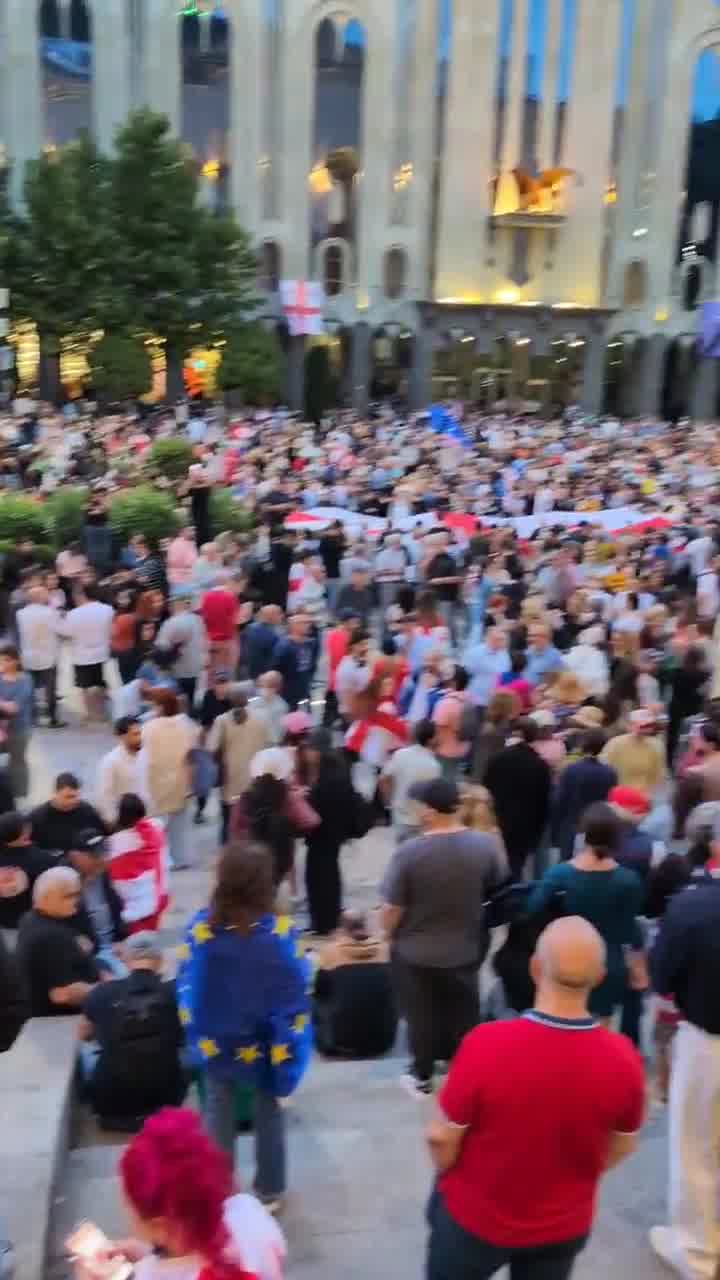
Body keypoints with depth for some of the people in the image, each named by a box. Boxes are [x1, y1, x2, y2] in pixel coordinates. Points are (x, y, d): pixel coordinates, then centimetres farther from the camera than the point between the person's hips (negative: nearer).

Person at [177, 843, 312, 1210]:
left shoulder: (202, 926, -19)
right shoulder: (280, 932, -24)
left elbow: (186, 986, -9)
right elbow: (295, 996, -18)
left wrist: (196, 1032, 7)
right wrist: (290, 1046, -5)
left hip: (215, 1042, 1)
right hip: (265, 1045, -1)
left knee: (218, 1114, 20)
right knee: (268, 1113, 20)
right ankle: (270, 1191, 34)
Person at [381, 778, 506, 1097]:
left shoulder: (408, 852, -26)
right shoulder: (485, 845, -15)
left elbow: (393, 908, -19)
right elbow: (497, 892, 2)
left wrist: (389, 935, 2)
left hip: (415, 952, -3)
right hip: (465, 950, 3)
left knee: (423, 1016, 17)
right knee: (464, 1015, 22)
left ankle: (422, 1076, 33)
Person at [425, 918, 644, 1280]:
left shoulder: (486, 1044, -33)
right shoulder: (622, 1058, -24)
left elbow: (441, 1138, -19)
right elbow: (622, 1147, -5)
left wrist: (450, 1176, 4)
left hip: (474, 1216, -2)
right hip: (564, 1226, 2)